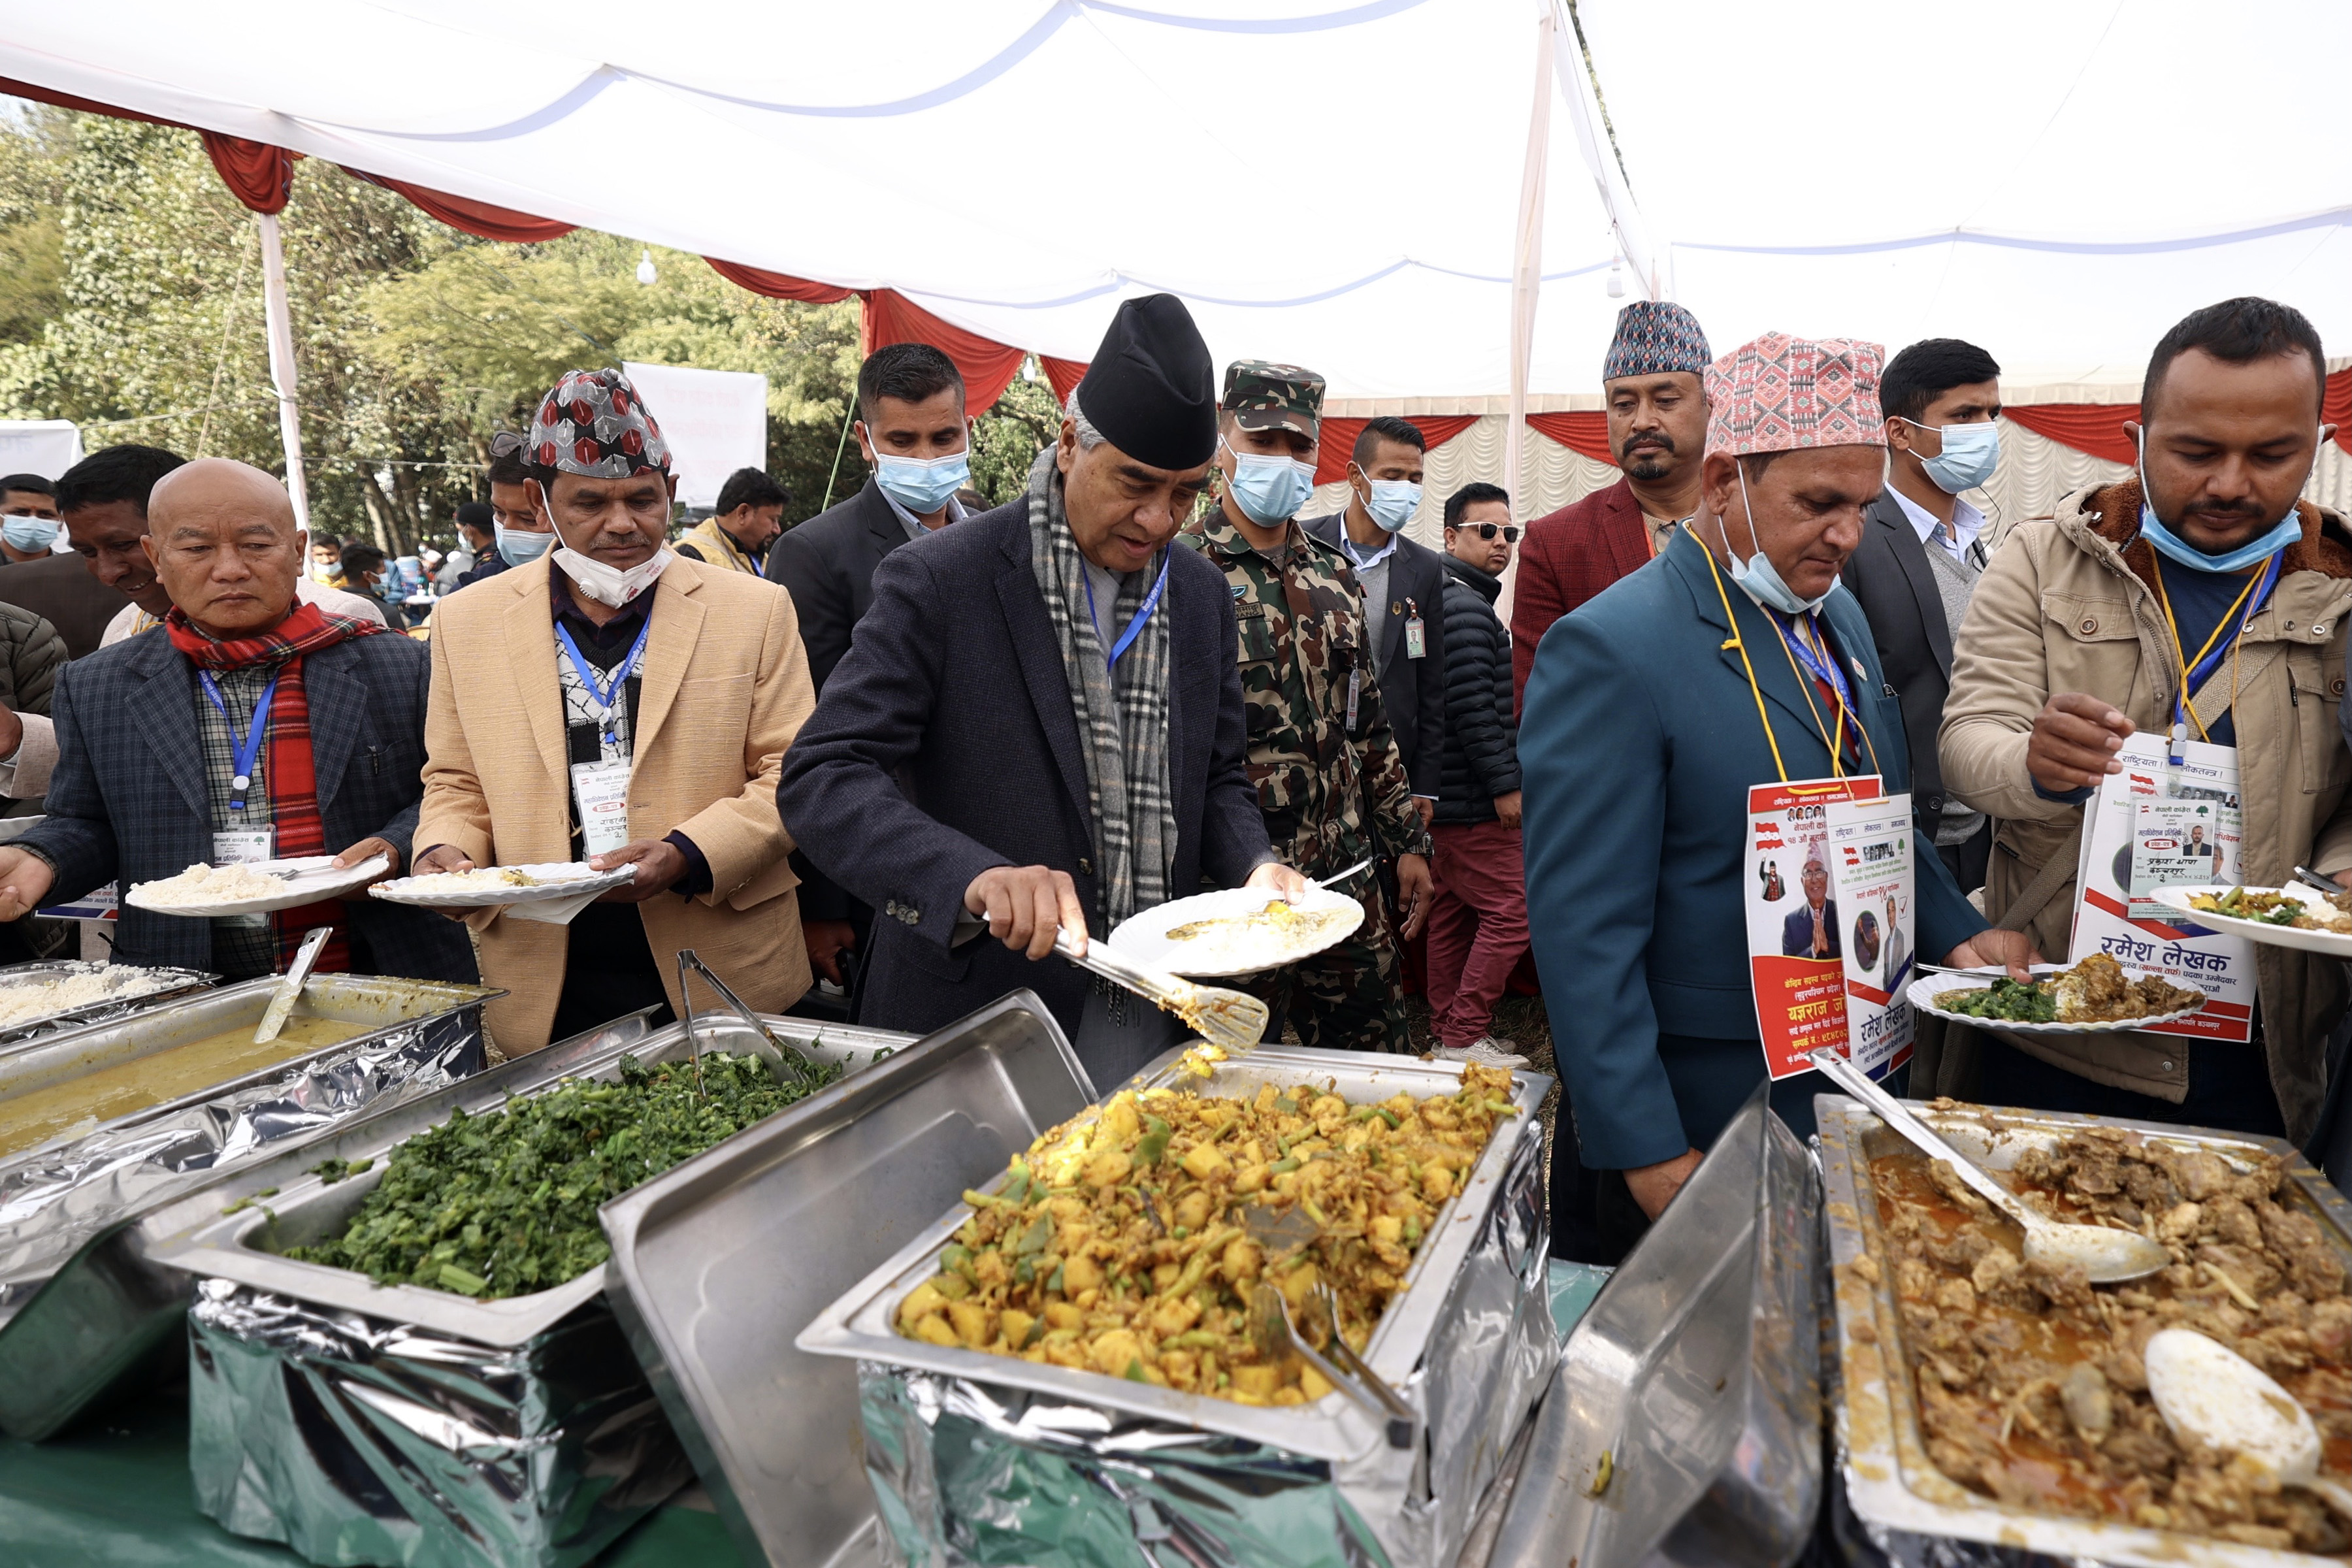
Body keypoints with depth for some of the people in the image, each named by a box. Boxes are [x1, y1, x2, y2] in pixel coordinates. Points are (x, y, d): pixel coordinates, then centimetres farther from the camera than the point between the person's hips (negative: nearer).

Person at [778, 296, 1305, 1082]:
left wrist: (1253, 866, -8)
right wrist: (972, 876, -35)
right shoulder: (938, 581, -13)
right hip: (975, 1016, -4)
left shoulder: (1202, 594, 5)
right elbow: (821, 779, -18)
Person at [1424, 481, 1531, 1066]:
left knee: (1453, 913, 14)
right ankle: (1464, 1038, -2)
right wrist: (1506, 784, -18)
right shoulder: (1465, 607, -15)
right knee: (1513, 911, -7)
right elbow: (1472, 708, -21)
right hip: (1472, 799, -11)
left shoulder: (1454, 600, 19)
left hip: (1449, 795, 11)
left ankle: (1447, 1032, 22)